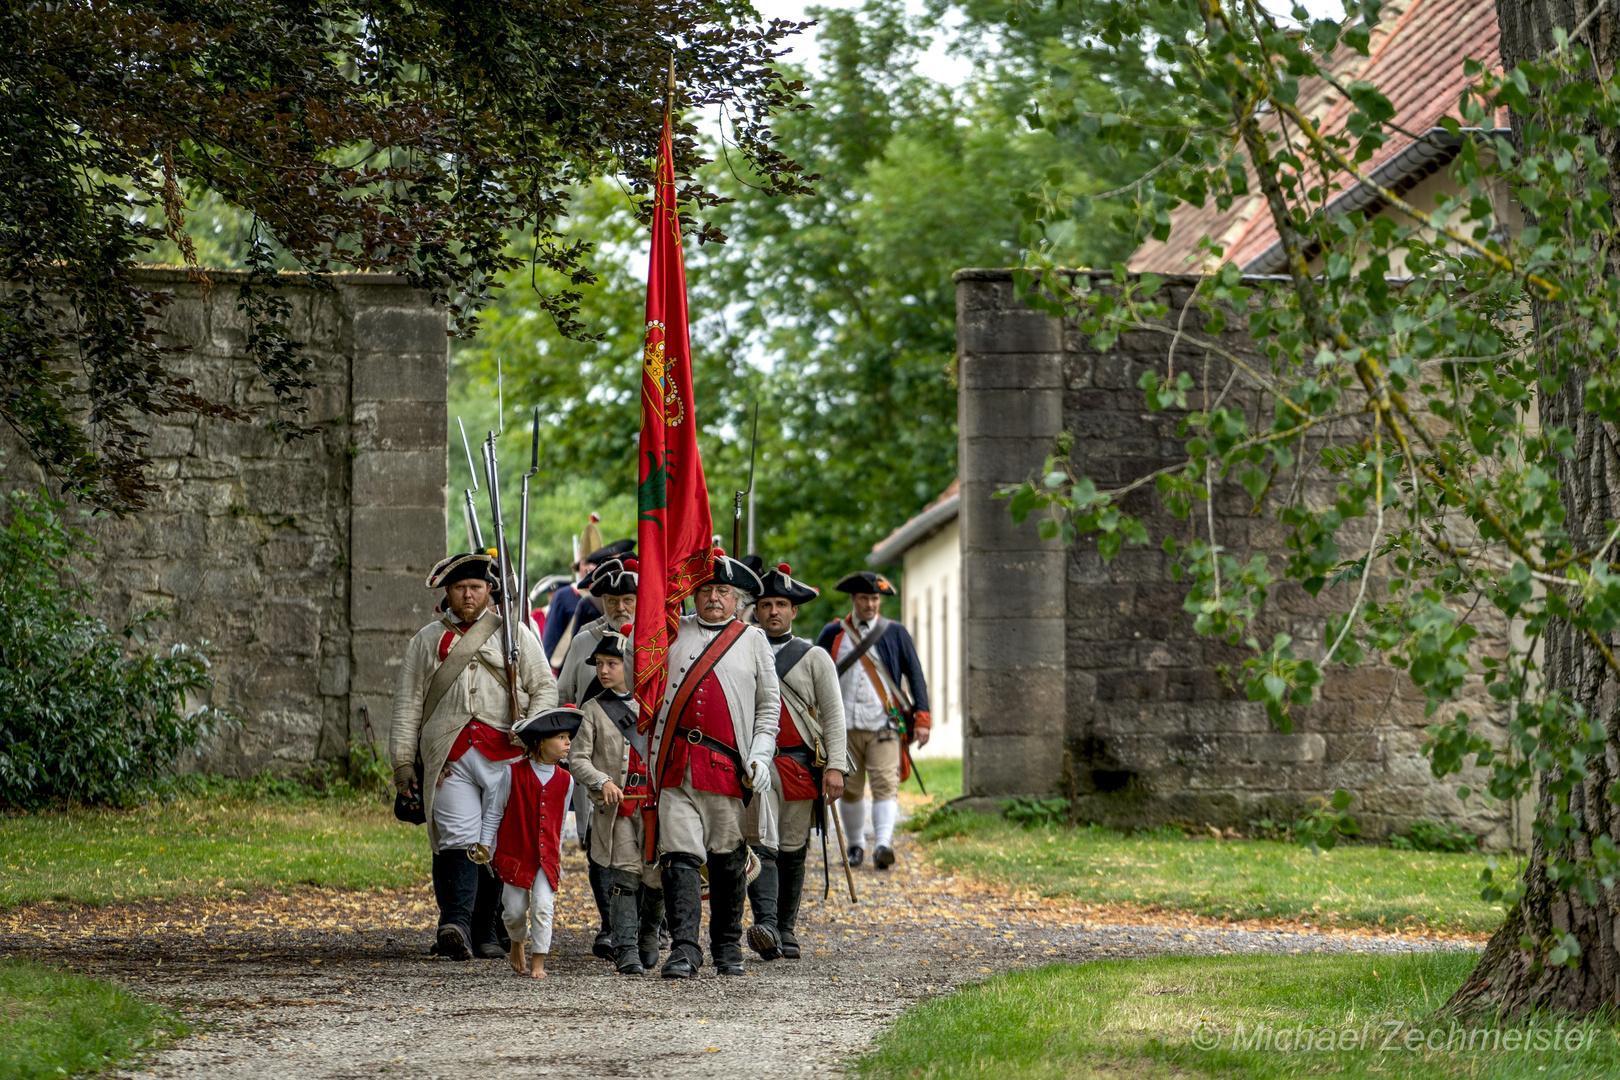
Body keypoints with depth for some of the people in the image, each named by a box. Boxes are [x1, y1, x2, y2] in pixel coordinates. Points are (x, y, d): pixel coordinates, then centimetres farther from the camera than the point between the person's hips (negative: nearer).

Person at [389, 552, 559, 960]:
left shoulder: (515, 633, 12)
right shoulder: (427, 640, 14)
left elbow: (545, 686, 11)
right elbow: (408, 702, 12)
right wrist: (403, 759, 5)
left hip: (504, 755, 0)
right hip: (450, 757, 0)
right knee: (459, 839, -13)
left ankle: (488, 933, 6)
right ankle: (456, 923, -25)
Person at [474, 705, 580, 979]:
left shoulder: (565, 781, 2)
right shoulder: (515, 773, -6)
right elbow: (494, 812, 2)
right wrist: (484, 845, 1)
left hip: (547, 857, 1)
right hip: (515, 854, -1)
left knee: (543, 906, -12)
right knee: (515, 909, 4)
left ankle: (538, 961, -2)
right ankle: (518, 943, 34)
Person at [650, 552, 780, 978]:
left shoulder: (753, 640, 11)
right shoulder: (671, 633, 12)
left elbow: (769, 705, 12)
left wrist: (760, 756, -1)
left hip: (728, 766, 0)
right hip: (677, 766, 0)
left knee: (728, 860, 7)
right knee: (680, 856, -9)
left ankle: (728, 948, 19)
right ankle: (683, 950, -13)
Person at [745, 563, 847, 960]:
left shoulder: (814, 657, 8)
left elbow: (833, 714, 3)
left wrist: (835, 766, -9)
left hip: (802, 761, 1)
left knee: (793, 850, 6)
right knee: (762, 844, -16)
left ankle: (787, 929, 16)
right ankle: (765, 926, -28)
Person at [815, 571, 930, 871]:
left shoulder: (895, 633, 7)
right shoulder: (834, 634, 9)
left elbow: (915, 675, 8)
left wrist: (922, 718, -1)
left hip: (885, 725, -2)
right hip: (845, 725, 2)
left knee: (885, 785, -15)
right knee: (848, 789, 5)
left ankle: (883, 845, -25)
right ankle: (855, 844, 21)